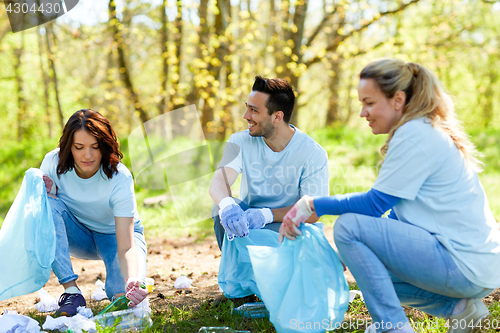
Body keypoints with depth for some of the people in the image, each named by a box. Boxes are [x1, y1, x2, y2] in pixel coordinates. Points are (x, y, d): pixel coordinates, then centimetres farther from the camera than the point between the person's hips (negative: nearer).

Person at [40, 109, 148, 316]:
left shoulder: (119, 178, -31)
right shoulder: (54, 162, -22)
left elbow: (126, 247, -36)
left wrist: (133, 281, -57)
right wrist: (49, 193, -30)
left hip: (115, 234, -3)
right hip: (78, 235, 3)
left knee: (122, 291, -32)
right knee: (48, 206, -30)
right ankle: (71, 291, -25)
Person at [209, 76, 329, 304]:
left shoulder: (313, 154, -14)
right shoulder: (241, 143, -6)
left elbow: (312, 212, -19)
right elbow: (218, 183, -23)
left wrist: (267, 215, -35)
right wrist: (226, 204, -48)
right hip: (245, 225, 3)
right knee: (225, 207, -28)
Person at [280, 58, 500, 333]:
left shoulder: (414, 135, -15)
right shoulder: (427, 132, 15)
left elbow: (375, 204, -15)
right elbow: (399, 211, 17)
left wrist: (313, 204, -7)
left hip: (465, 266, -10)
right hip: (475, 262, 10)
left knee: (348, 227, -14)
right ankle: (458, 307, 13)